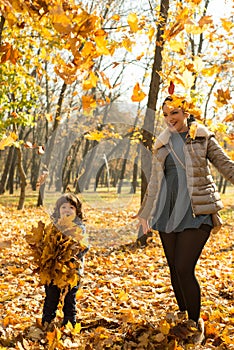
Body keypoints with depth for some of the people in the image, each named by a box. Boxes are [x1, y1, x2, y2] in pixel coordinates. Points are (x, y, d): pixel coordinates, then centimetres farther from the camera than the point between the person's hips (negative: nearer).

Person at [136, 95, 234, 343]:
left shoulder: (203, 137, 4)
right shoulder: (161, 145, 14)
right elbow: (154, 181, 20)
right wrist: (145, 213, 21)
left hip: (197, 213, -4)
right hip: (168, 213, 5)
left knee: (184, 269, -12)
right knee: (174, 270, 8)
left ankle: (196, 324, 5)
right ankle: (183, 316, 26)